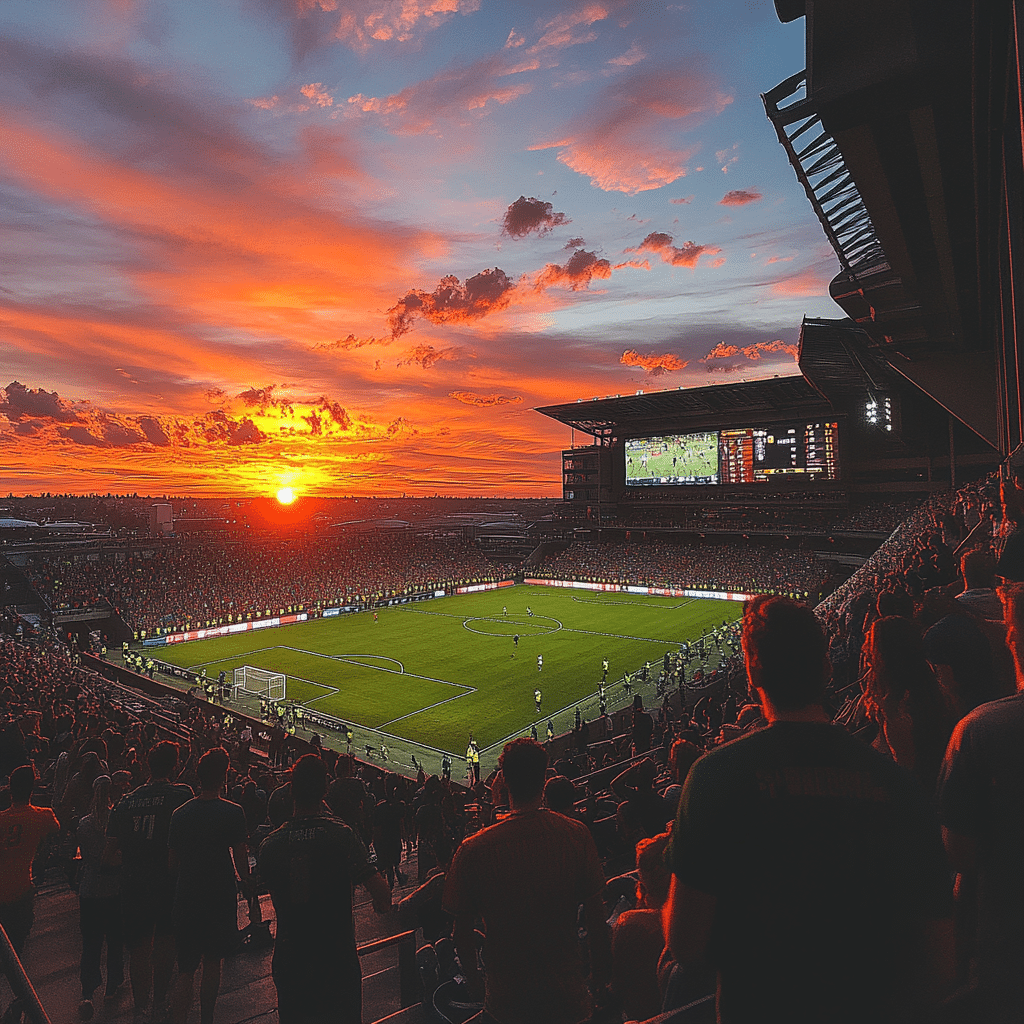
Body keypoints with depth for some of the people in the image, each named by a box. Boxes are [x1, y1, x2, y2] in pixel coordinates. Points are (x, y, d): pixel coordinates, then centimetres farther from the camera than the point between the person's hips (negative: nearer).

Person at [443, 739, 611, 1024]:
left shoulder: (474, 850, -22)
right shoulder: (578, 835, -18)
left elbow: (463, 931, -11)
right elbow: (595, 915, -9)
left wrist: (474, 981, 7)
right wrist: (601, 974, 8)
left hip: (508, 992, -1)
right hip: (566, 985, 1)